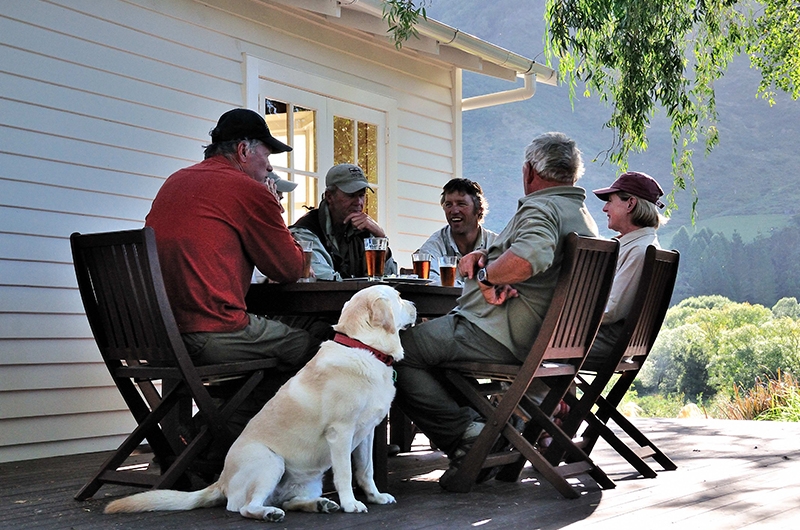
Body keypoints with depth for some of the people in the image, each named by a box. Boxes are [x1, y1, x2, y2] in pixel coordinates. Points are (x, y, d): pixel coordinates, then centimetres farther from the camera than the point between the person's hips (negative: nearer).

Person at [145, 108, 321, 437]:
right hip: (210, 335, -9)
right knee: (308, 349, 9)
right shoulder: (249, 189, -5)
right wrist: (273, 210, 16)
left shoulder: (175, 182, 20)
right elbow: (290, 269, 2)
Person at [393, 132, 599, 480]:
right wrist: (483, 256, 8)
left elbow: (529, 259, -39)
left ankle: (465, 433, -13)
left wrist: (486, 274, -21)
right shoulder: (582, 216, 18)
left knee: (397, 351, -9)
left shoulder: (541, 208, -16)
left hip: (500, 337, -11)